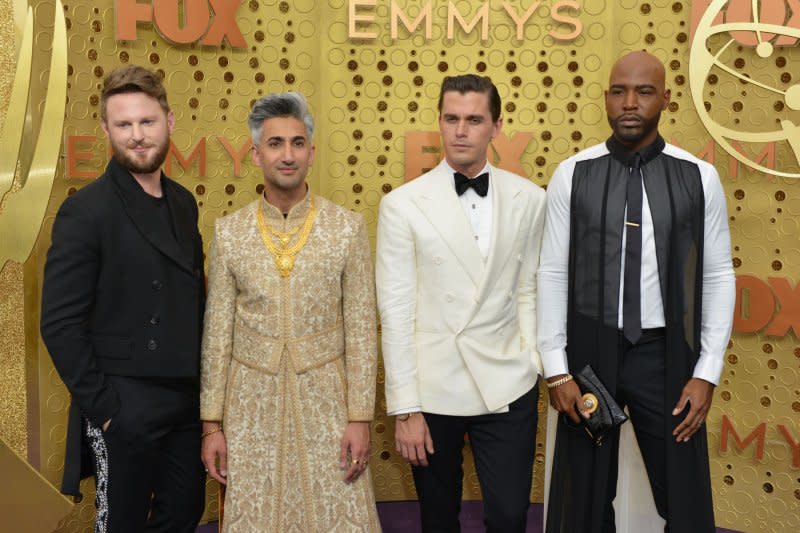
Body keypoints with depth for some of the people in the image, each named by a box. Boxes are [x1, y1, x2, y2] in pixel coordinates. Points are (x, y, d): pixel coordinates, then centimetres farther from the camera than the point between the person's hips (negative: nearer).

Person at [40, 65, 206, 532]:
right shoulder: (86, 211, -13)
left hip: (188, 404, 6)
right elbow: (60, 324, -15)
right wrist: (102, 406, -15)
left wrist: (202, 382, 8)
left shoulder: (183, 203, 6)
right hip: (126, 410, -6)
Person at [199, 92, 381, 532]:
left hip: (323, 398, -1)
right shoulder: (228, 232, 0)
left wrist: (360, 417, -5)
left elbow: (361, 330, -2)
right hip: (251, 401, 1)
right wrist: (211, 422, 2)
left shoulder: (348, 228, -3)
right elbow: (217, 333, 3)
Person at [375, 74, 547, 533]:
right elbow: (396, 310, -5)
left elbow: (530, 288, 8)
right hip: (433, 389, 0)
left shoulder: (530, 199, 2)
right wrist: (405, 408, -7)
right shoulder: (403, 204, -4)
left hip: (507, 386, 1)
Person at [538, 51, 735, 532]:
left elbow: (718, 277, 1)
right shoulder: (572, 175, -3)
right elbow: (553, 273, -1)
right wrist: (556, 369, -4)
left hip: (666, 354, 0)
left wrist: (707, 372, -3)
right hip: (590, 351, 0)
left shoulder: (700, 178, -2)